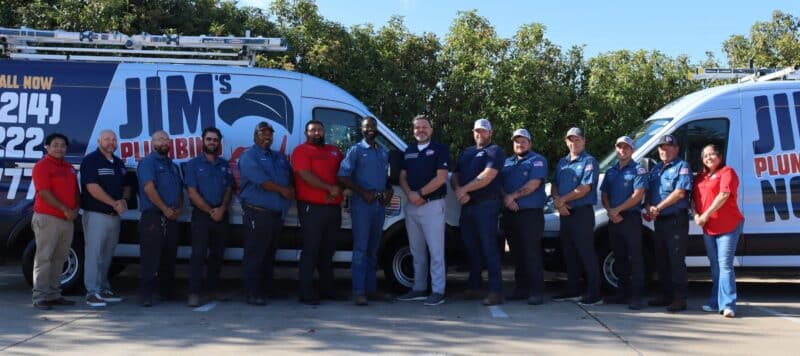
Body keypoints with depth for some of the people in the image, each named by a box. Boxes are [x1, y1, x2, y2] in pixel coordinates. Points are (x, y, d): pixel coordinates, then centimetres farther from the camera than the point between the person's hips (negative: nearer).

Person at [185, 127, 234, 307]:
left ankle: (213, 288, 19)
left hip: (221, 215, 4)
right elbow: (192, 193, -5)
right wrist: (210, 211, -10)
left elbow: (228, 189, 9)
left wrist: (221, 209, -8)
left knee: (217, 254, 9)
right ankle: (194, 292, -7)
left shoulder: (224, 164, 13)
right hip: (201, 214, -4)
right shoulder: (194, 164, 1)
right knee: (198, 254, -8)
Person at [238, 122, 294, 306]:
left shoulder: (279, 157, 21)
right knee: (255, 255, -6)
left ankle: (266, 289, 20)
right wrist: (282, 190, -9)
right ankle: (253, 294, -2)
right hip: (257, 212, -7)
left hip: (277, 213, 7)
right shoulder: (249, 156, -2)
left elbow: (291, 176, 20)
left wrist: (291, 189, -2)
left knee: (269, 254, 12)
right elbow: (261, 180, -15)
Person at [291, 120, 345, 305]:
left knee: (328, 251, 14)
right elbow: (306, 175, -15)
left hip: (334, 207, 7)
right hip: (312, 208, -7)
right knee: (311, 251, -6)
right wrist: (329, 188, -18)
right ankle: (307, 293, -1)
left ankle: (328, 290, 24)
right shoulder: (301, 151, -2)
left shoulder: (334, 151, 18)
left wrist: (337, 190, -2)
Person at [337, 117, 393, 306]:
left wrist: (389, 191, 3)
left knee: (373, 249, 10)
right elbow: (343, 177, -7)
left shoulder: (384, 153, 18)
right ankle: (359, 292, -8)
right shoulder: (355, 150, 0)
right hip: (362, 204, -6)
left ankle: (371, 288, 17)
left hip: (380, 204, 6)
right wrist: (363, 192, -15)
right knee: (361, 249, -8)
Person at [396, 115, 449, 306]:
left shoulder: (440, 149, -2)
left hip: (432, 205, -6)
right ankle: (418, 289, 20)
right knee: (417, 251, 12)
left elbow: (441, 178, -11)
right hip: (411, 206, 6)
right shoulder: (409, 151, 16)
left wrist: (420, 194, -12)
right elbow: (402, 177, 12)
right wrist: (410, 194, -8)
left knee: (435, 251, -5)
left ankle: (438, 291, -2)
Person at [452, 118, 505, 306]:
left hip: (486, 204, -7)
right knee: (471, 247, 12)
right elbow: (455, 176, 15)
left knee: (489, 247, -9)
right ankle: (474, 285, 23)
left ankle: (496, 291, -8)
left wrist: (465, 189, -13)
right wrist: (458, 190, -6)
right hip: (466, 205, 7)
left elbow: (488, 176, -15)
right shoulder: (466, 152, 22)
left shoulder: (494, 151, -1)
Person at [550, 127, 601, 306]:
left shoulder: (589, 161, -6)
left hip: (582, 212, -7)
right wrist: (557, 201, -7)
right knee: (569, 253, 12)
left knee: (586, 253, -7)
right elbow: (554, 185, 13)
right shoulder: (562, 162, 16)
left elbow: (585, 188, -15)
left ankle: (594, 294, -2)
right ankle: (572, 291, 22)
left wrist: (563, 199, -11)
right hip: (565, 213, 7)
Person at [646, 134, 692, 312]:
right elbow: (648, 192, 16)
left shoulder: (682, 166, -5)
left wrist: (658, 207, -15)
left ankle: (680, 298, -2)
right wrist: (649, 207, -4)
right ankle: (666, 295, 22)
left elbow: (680, 192, -16)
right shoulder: (656, 169, 18)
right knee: (661, 260, 12)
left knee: (676, 260, -7)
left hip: (676, 219, -8)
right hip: (659, 220, 8)